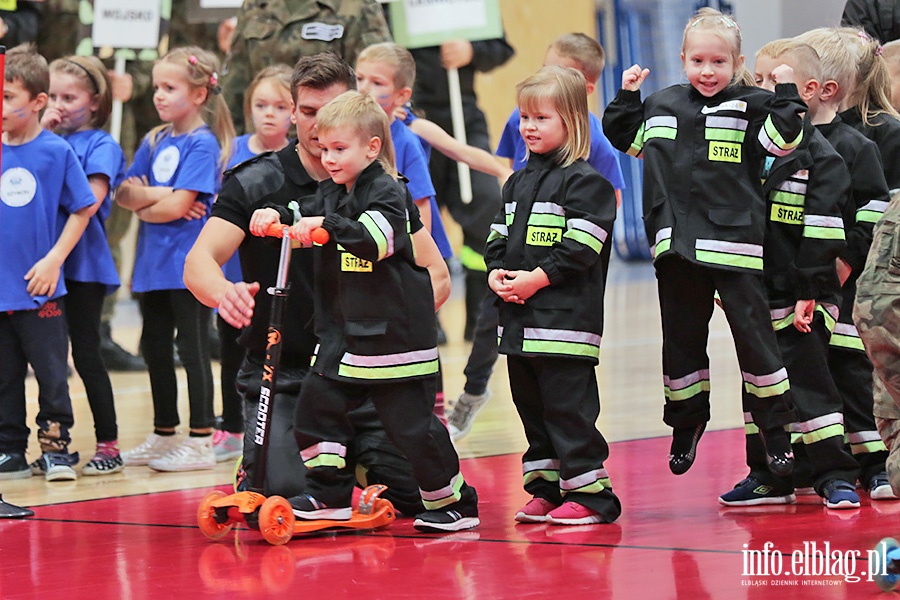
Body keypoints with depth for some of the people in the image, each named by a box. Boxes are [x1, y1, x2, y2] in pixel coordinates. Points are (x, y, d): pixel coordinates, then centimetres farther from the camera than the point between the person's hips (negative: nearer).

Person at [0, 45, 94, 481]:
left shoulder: (57, 151, -7)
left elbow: (83, 208, -2)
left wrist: (54, 260, -8)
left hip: (39, 288, -3)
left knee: (51, 372, 2)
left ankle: (57, 448, 13)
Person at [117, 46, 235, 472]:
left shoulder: (202, 144, -11)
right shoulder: (155, 142, 11)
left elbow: (178, 206, -19)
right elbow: (125, 193, 5)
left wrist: (144, 207, -3)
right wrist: (158, 196, -11)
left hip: (188, 261, -8)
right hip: (154, 262, 8)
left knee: (192, 349, -2)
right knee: (155, 348, 14)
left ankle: (201, 442, 4)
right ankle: (163, 436, 25)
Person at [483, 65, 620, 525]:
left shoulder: (584, 181, -8)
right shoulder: (518, 182, 18)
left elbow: (580, 249, -15)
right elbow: (498, 237, 18)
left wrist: (537, 279, -18)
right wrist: (496, 274, -1)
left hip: (566, 319, -8)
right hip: (518, 316, 8)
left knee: (568, 407, -8)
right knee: (531, 407, 12)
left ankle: (589, 494, -4)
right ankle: (545, 490, 20)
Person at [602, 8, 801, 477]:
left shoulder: (750, 105, -2)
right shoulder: (662, 105, 12)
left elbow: (783, 140, -12)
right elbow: (625, 138, 26)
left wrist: (785, 93, -14)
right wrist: (628, 94, 17)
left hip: (733, 241, -4)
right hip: (676, 245, 4)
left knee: (752, 333, -3)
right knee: (681, 337, 12)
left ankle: (775, 427, 7)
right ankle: (687, 422, 28)